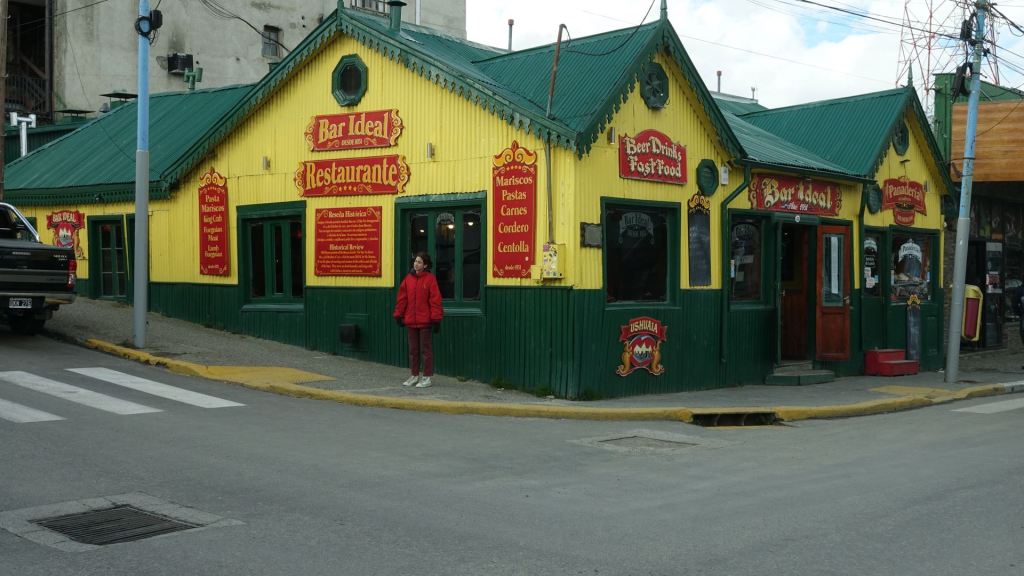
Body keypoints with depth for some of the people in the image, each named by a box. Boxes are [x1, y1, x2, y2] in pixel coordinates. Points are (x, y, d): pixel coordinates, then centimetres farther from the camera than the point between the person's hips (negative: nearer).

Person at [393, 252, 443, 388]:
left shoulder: (430, 279, -7)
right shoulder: (409, 278, 6)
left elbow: (435, 300, -10)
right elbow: (402, 297, 9)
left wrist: (436, 319, -13)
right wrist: (398, 315, 7)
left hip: (425, 321, -5)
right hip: (410, 320, 5)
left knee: (426, 349, 3)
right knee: (413, 349, 13)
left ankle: (427, 377, 9)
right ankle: (414, 375, 23)